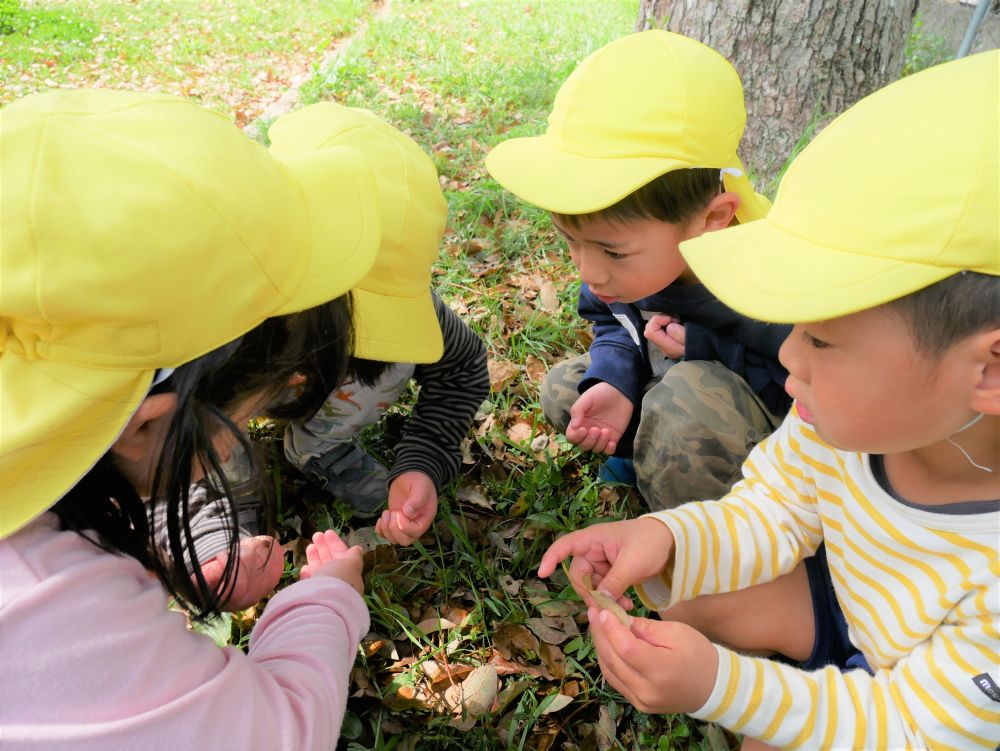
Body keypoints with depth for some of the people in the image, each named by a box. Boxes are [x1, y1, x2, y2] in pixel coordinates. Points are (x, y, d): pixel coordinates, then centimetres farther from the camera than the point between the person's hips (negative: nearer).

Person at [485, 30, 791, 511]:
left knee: (688, 397, -36)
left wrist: (699, 347, -29)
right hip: (667, 382, 6)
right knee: (562, 389, -6)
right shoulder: (624, 250, -19)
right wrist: (614, 382, -22)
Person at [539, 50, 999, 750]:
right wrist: (668, 541, -35)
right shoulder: (855, 407, -27)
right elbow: (774, 513, -13)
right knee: (692, 602, -10)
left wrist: (722, 686, -44)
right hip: (849, 606, 4)